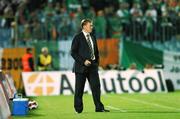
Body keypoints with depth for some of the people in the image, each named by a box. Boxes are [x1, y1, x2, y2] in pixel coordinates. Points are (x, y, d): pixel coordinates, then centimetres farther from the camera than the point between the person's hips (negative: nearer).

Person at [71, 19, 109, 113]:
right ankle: (78, 109, 11)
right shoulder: (78, 38, -6)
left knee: (96, 86, -3)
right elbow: (73, 52, -11)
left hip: (92, 66, 5)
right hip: (81, 66, -5)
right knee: (79, 89, 1)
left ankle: (99, 107, -2)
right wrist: (83, 61, -16)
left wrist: (96, 62, 11)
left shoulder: (93, 37, 14)